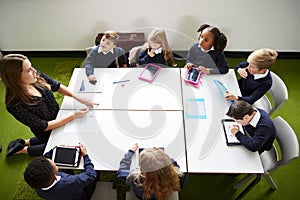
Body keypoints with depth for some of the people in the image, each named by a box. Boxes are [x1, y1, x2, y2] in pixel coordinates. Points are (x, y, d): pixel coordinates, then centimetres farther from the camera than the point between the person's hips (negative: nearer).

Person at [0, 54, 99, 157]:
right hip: (47, 131, -6)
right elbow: (44, 126, -29)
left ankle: (26, 142, 36)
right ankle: (24, 150, 25)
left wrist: (78, 98, -18)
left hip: (58, 117, 6)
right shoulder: (15, 105, -35)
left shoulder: (36, 76, -22)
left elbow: (57, 86, -6)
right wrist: (73, 116, -30)